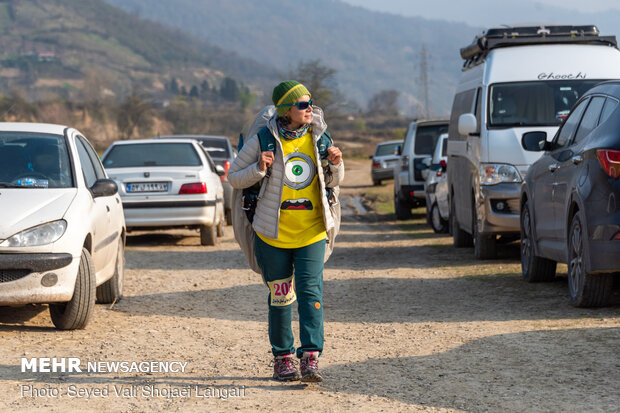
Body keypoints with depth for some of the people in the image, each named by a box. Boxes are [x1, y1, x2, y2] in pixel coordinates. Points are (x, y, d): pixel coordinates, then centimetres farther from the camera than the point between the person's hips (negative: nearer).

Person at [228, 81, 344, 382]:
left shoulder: (318, 138, 3)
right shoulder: (263, 141, -6)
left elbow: (332, 182, 16)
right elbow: (234, 178, 0)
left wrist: (336, 165, -6)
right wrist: (258, 169, -18)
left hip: (312, 233, 1)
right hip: (273, 233, -1)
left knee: (310, 292, -12)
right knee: (280, 298, 6)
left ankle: (310, 358, -17)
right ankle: (283, 358, 19)